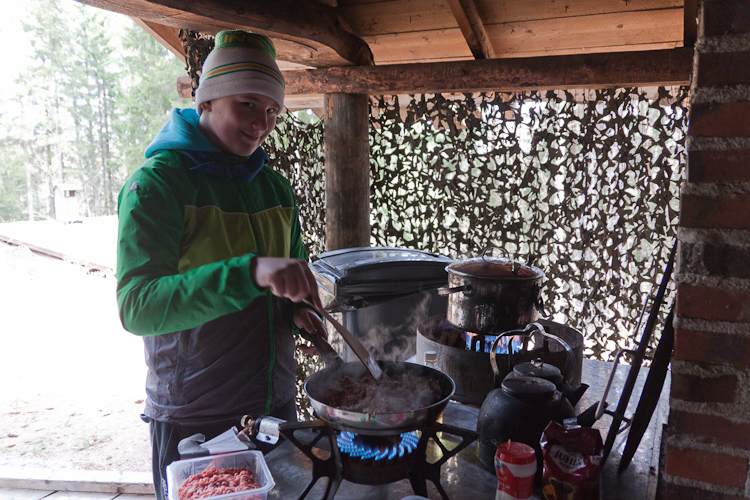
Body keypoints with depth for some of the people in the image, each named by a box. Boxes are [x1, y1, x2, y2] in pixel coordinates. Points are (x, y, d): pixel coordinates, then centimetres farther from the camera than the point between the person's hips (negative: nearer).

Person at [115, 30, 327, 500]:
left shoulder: (275, 187, 5)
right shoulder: (156, 183, -13)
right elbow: (136, 306, -25)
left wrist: (298, 308, -8)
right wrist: (251, 272, -38)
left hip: (276, 403, 6)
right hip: (192, 421, -5)